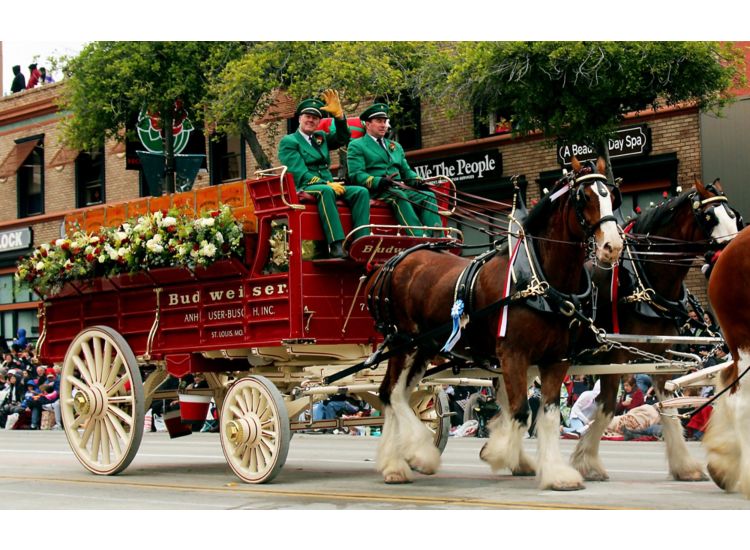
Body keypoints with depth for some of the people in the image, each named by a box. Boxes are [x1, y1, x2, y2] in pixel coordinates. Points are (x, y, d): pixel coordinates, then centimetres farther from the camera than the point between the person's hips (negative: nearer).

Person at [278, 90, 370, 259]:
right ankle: (336, 245, -49)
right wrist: (326, 184, -21)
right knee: (325, 191, -40)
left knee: (361, 192, -18)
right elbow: (300, 173, -10)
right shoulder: (288, 142, 2)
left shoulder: (321, 137, 24)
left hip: (328, 186, 7)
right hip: (303, 189, -7)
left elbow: (343, 138, 11)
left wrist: (338, 114, -4)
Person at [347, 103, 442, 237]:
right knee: (398, 196, -37)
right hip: (375, 193, -6)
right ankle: (419, 238, -47)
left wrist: (417, 181, 0)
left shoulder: (396, 147, 30)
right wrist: (379, 182, -23)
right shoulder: (357, 146, 9)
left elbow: (406, 171, 25)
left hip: (400, 190, 6)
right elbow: (356, 175, -5)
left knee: (428, 196, -20)